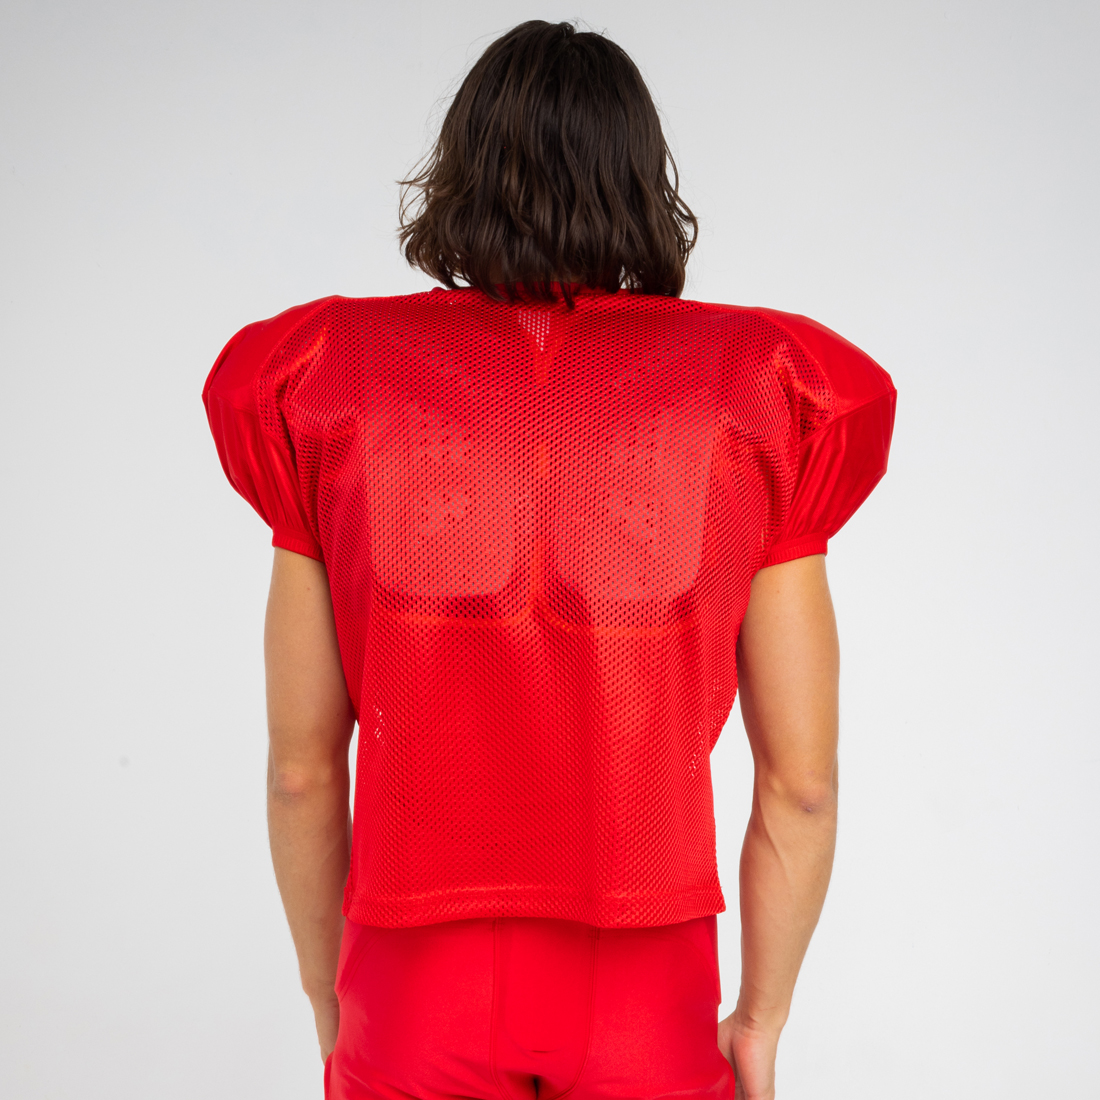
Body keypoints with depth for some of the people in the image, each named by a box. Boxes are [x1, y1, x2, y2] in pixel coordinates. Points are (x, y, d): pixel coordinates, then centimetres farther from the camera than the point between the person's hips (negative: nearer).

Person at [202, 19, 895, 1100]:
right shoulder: (761, 403, -6)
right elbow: (802, 781, -6)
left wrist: (332, 1010, 10)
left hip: (415, 1009, 1)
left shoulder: (331, 393, -6)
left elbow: (302, 769, -3)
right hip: (652, 1012, 0)